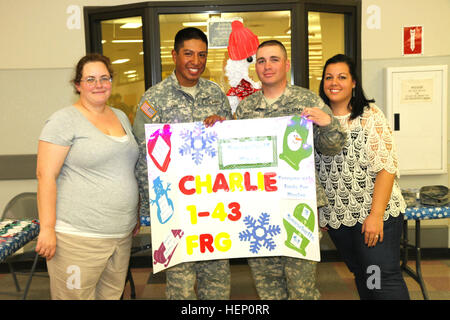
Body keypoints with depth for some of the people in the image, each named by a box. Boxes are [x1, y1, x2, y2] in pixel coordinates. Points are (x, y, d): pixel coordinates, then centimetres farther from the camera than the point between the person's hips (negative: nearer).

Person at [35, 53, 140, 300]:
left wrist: (135, 215, 20)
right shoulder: (64, 120, -8)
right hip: (78, 239, -6)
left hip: (122, 234, 7)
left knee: (113, 294, 15)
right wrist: (47, 228, -17)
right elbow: (46, 175, -13)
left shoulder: (121, 117, 13)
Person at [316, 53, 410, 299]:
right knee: (361, 275, 16)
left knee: (384, 278, -1)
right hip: (337, 217, 5)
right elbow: (316, 170, 12)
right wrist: (319, 211, 9)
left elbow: (387, 167, -13)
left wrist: (376, 215, -18)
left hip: (375, 214, -4)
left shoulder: (370, 116, -7)